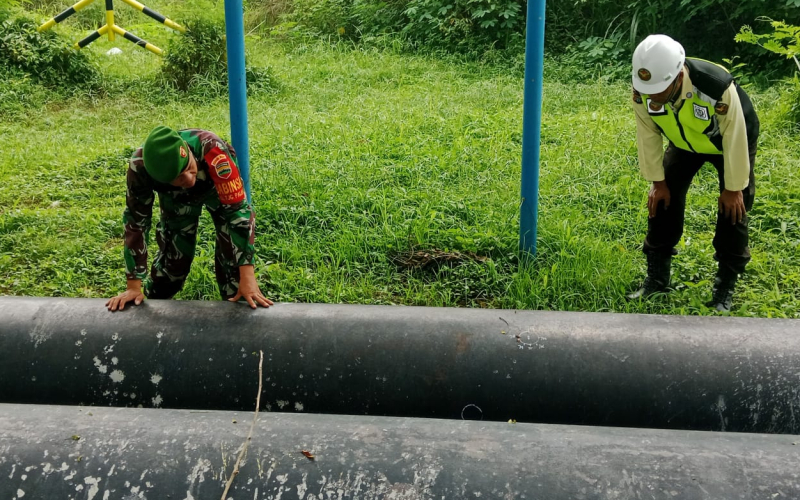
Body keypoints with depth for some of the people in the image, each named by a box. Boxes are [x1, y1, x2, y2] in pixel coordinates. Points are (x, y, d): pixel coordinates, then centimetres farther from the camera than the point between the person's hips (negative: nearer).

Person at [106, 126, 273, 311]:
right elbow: (136, 221, -27)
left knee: (231, 253, -12)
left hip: (219, 189, -1)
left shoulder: (212, 151, -46)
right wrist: (134, 286, -25)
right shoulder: (140, 167, -38)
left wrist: (247, 278, -46)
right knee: (172, 255, 3)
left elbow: (239, 210, -43)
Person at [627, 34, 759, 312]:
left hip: (731, 142, -4)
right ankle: (656, 278, 12)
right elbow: (648, 135, -14)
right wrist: (658, 182, -8)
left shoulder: (718, 88, -43)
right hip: (684, 142, 4)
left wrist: (733, 188, -19)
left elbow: (734, 140, -29)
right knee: (663, 199, -1)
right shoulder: (642, 92, -31)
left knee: (732, 210, -7)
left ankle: (724, 288, 8)